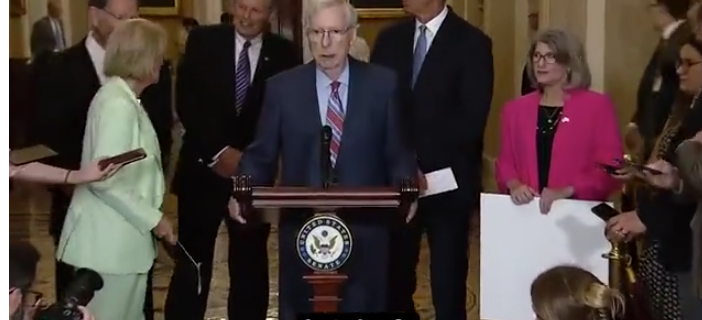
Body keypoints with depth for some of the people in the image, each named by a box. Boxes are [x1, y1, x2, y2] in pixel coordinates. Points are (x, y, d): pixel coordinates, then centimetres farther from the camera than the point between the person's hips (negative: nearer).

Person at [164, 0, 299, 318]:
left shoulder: (284, 53, 1)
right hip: (203, 170, -1)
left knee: (250, 265, 7)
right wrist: (219, 151, -14)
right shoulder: (202, 41, -1)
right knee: (191, 263, 5)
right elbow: (186, 103, -6)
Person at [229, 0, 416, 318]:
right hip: (301, 227, 0)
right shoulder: (282, 87, 1)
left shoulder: (382, 83, 1)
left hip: (365, 228, 0)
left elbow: (397, 151, 4)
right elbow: (261, 154, 3)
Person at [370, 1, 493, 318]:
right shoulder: (389, 39, 10)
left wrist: (420, 160, -15)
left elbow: (471, 120, -11)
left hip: (447, 180, -4)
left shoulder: (471, 42, -5)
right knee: (394, 277, 6)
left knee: (448, 281, 5)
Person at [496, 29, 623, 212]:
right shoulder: (515, 109, 13)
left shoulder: (598, 106, 3)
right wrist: (514, 185, -5)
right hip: (526, 209, 3)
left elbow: (610, 168, -1)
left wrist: (566, 191, -12)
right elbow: (505, 161, 16)